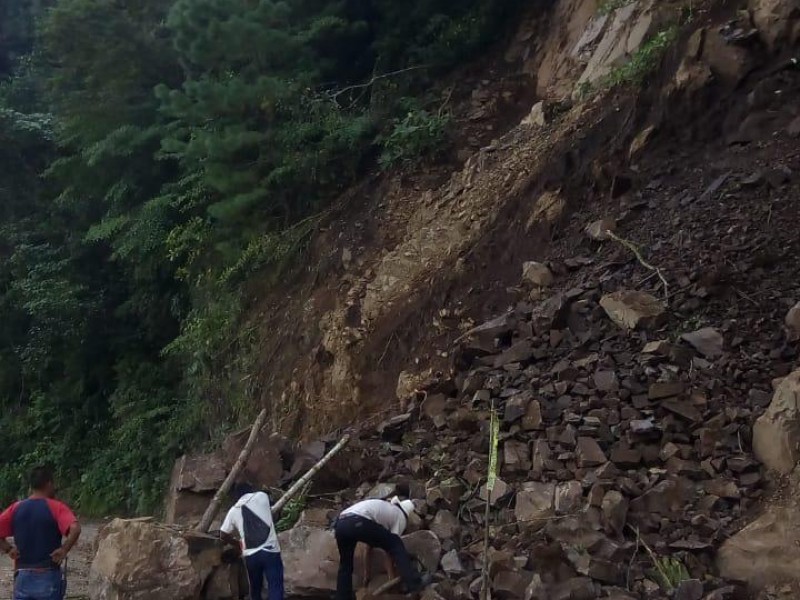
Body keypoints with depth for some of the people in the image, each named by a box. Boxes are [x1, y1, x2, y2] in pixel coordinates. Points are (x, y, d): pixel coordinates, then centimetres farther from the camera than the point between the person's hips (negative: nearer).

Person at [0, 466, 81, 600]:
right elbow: (75, 529, -25)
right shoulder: (56, 507, -9)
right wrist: (64, 550, -14)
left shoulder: (16, 508, 5)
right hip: (48, 577, -4)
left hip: (22, 578, 4)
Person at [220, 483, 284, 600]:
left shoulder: (233, 511, 10)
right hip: (270, 551, -3)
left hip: (250, 555, 3)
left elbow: (223, 535, 20)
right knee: (275, 589, -6)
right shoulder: (262, 497, 4)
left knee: (255, 589, 21)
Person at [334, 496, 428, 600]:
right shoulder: (400, 516, 22)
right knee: (396, 545, 10)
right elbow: (389, 549, 18)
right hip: (358, 523, -7)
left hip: (340, 523, 7)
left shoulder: (382, 509, 41)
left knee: (345, 566, 27)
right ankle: (414, 583, 8)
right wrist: (392, 578, 25)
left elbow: (369, 546, 43)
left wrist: (367, 573, 46)